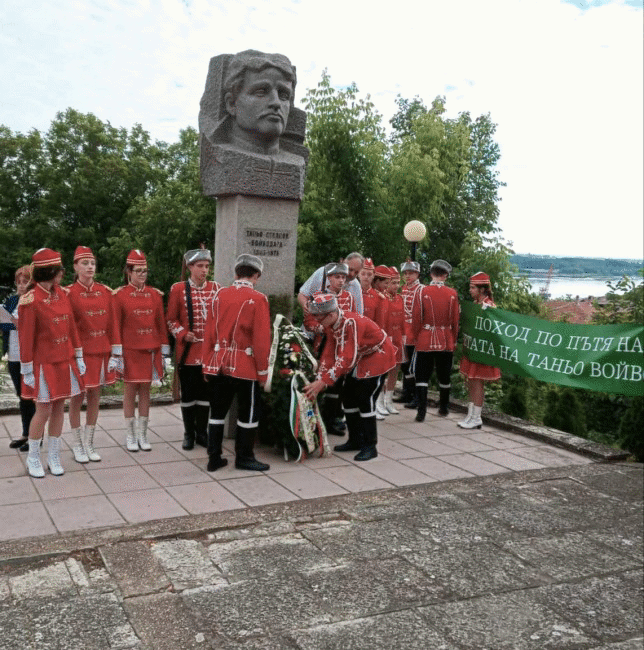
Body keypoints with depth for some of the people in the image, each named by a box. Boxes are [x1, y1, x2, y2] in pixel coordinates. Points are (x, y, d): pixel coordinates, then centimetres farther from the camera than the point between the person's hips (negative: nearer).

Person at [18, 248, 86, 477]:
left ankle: (54, 457, 21)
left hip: (64, 362, 6)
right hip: (44, 364, -6)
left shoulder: (62, 294, 5)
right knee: (44, 410, -1)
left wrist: (78, 357, 11)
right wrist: (27, 370, -10)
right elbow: (26, 338, -12)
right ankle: (33, 459, 17)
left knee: (59, 408, 10)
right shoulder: (30, 300, -15)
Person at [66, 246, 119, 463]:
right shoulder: (68, 293, -8)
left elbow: (111, 324, 7)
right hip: (79, 352, -4)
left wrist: (113, 354, 4)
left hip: (100, 352, 4)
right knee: (77, 399, 4)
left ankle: (89, 444, 21)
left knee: (95, 398, 10)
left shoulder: (105, 292, 5)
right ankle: (77, 446, 16)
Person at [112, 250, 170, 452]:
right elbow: (116, 326, -4)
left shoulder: (155, 294, 5)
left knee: (145, 390, 8)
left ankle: (142, 434, 17)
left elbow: (161, 324, 8)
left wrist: (164, 351, 6)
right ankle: (130, 435, 14)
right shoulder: (119, 295, -4)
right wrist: (118, 354, -9)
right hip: (130, 350, -3)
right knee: (130, 390, 4)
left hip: (150, 350, 3)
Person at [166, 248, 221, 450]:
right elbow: (171, 319, 2)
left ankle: (202, 432, 22)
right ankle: (189, 434, 19)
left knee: (205, 393, 10)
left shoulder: (216, 288, 4)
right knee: (188, 394, 7)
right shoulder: (178, 289, -2)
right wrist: (183, 334, -13)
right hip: (187, 350, -2)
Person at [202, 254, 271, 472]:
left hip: (218, 364, 5)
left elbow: (209, 333, 8)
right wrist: (263, 371, -4)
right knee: (248, 413, 8)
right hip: (245, 366, -5)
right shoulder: (258, 299, -9)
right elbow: (262, 339, -12)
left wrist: (207, 364, 15)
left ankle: (214, 458, 18)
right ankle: (244, 458, 16)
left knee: (217, 412, 13)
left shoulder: (219, 295, 5)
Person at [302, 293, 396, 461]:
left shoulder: (351, 323, -35)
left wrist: (323, 382, -39)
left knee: (365, 399, -13)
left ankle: (370, 446, -1)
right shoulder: (331, 325, -7)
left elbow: (347, 359, -38)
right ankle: (355, 441, 21)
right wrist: (319, 381, -14)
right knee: (348, 396, 9)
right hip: (360, 358, 9)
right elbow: (329, 353, -5)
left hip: (378, 357, -9)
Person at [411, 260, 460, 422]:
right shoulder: (452, 294, -3)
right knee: (444, 376, 15)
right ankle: (444, 407, 29)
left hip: (425, 341, -2)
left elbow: (416, 318, -6)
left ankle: (421, 411, -5)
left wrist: (416, 337, 7)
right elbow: (455, 319, 2)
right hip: (446, 342, 2)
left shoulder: (422, 292, -8)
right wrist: (453, 340, 14)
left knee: (422, 376, 3)